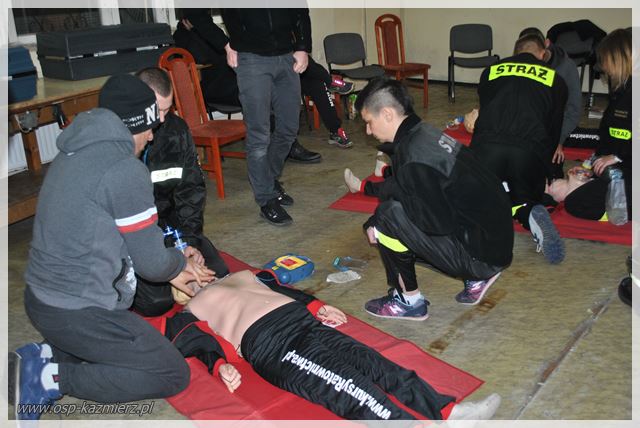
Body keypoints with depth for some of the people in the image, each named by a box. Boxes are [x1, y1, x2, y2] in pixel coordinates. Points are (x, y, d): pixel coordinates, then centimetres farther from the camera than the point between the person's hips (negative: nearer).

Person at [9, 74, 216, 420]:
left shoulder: (73, 153, 9)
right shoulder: (126, 170, -19)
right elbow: (149, 259, -12)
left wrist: (173, 272, 20)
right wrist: (181, 261, 12)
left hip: (40, 298, 9)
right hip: (78, 312, -9)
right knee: (174, 375, 3)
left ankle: (46, 355, 11)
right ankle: (51, 378, -3)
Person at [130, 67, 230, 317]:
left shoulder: (176, 129, -1)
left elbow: (192, 188, 3)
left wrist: (187, 239, -10)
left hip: (168, 225, 5)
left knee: (218, 277, -2)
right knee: (156, 301, -18)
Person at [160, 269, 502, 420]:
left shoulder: (242, 276, 35)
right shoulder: (186, 317, 19)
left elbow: (283, 289, 30)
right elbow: (204, 343, 3)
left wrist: (317, 306, 15)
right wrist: (221, 365, -17)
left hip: (304, 321, 5)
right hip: (266, 344, -5)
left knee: (369, 363, -17)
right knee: (342, 383, -27)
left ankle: (446, 411, -27)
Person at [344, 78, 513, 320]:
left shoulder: (414, 157, -24)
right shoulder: (423, 133, 6)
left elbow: (439, 222, -22)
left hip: (483, 254, -9)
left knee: (389, 216, -17)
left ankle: (409, 301, 3)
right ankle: (476, 277, 19)